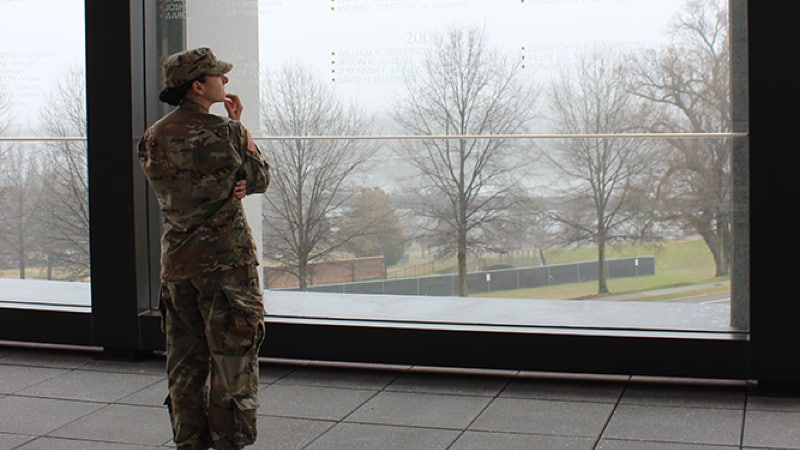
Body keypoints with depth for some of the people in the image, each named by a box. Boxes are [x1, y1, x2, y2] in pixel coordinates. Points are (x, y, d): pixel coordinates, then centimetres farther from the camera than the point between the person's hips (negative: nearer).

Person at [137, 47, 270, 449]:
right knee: (232, 357, 3)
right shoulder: (223, 132, -13)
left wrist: (230, 188, 0)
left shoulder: (153, 138, 5)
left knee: (185, 361, 13)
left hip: (176, 261, 6)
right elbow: (259, 178, 1)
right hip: (226, 258, -6)